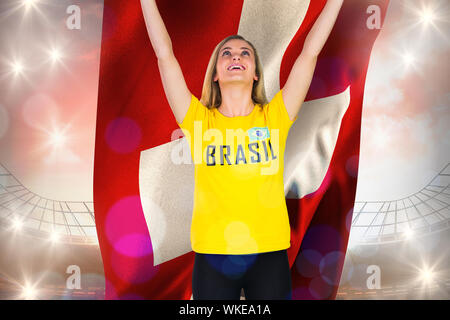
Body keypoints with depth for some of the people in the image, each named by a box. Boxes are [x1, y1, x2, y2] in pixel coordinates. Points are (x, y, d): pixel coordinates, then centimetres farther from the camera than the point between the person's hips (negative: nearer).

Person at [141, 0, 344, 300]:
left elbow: (311, 51, 3)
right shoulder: (199, 120, 1)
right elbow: (165, 53, 0)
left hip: (270, 255, 1)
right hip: (212, 255, 0)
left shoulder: (274, 117, 2)